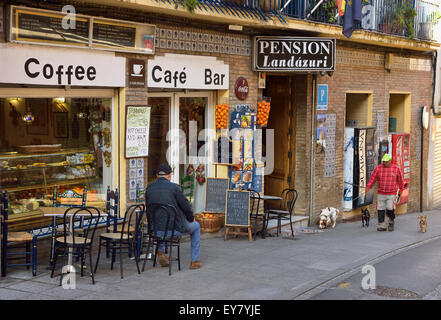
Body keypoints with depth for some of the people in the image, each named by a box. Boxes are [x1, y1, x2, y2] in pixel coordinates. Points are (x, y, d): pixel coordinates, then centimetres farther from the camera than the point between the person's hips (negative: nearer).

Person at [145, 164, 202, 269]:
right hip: (176, 228, -4)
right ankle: (194, 261, 27)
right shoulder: (174, 187, -12)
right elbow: (186, 206, -9)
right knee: (196, 226, 27)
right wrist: (191, 218, 12)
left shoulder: (149, 188, 1)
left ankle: (161, 252, 29)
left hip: (156, 228, 4)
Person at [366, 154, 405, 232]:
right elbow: (372, 178, -1)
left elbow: (400, 181, 9)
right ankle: (382, 226, 10)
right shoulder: (378, 168, 2)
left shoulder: (396, 168, 1)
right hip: (380, 193, 2)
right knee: (380, 210, 1)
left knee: (390, 209, -12)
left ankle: (391, 222, 15)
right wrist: (368, 187, -14)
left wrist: (400, 192, 10)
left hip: (391, 194, -2)